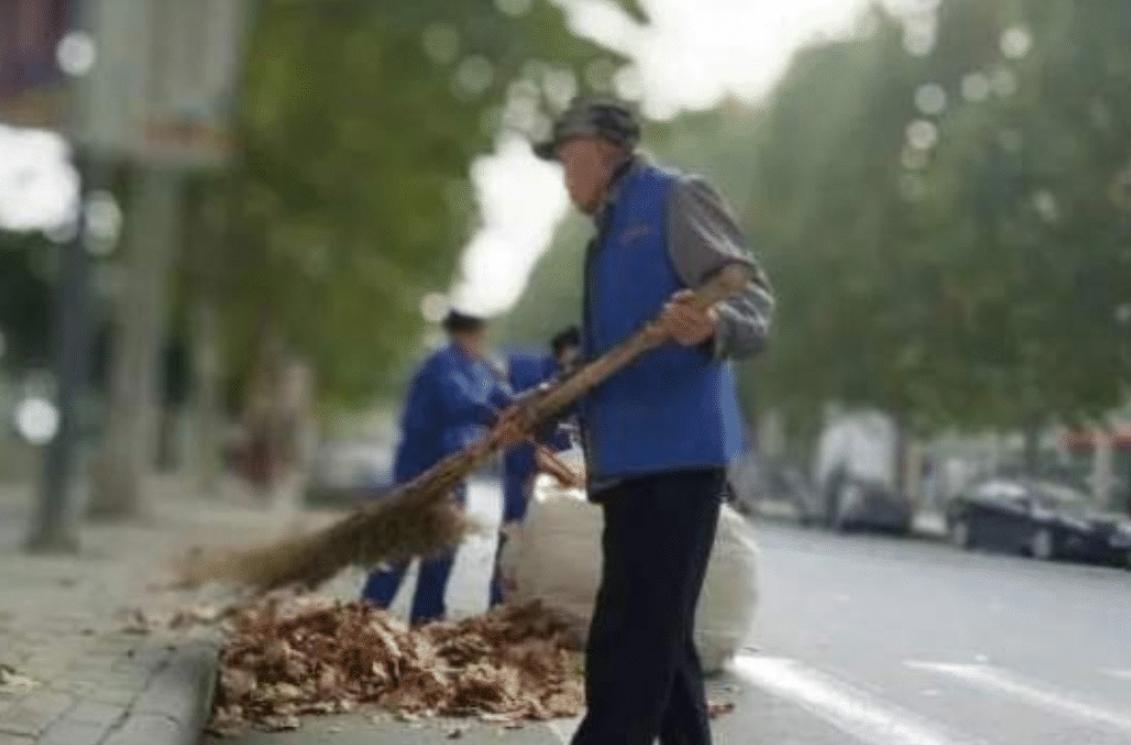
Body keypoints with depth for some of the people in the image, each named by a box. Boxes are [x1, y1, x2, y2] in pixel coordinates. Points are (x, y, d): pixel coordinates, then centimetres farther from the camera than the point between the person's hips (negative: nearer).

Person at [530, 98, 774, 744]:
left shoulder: (677, 199, -4)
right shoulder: (612, 230, 24)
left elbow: (753, 298, -15)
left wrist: (713, 326, -37)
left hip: (675, 454, -10)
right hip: (634, 459, 10)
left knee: (631, 647, -12)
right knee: (656, 642, 13)